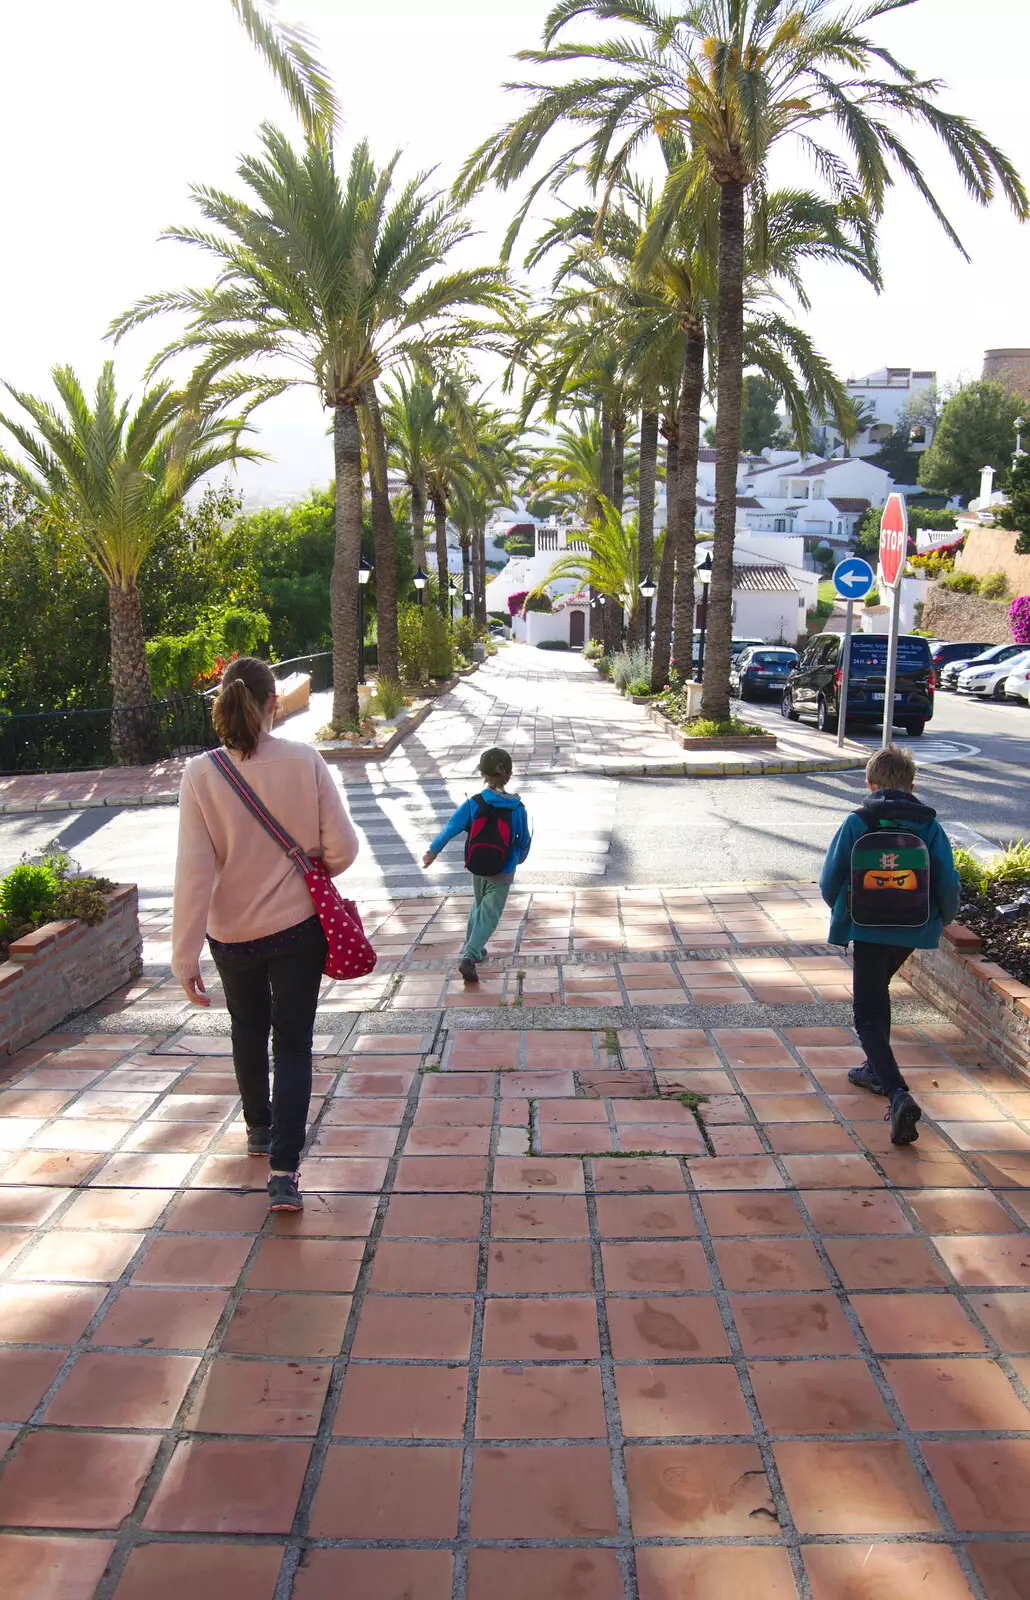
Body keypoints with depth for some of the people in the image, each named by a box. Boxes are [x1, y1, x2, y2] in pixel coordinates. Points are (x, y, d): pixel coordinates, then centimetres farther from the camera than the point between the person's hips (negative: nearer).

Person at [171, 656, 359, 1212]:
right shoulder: (304, 761, -16)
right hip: (299, 924, -1)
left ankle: (259, 1128, 45)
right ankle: (283, 1170, 1)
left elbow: (194, 870, -17)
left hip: (232, 932, 1)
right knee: (293, 1042, 9)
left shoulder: (200, 775, -16)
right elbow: (342, 847, -12)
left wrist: (185, 956, -11)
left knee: (249, 1031, 25)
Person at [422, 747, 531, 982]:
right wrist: (519, 858, 22)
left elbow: (451, 828, -7)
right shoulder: (517, 808, -10)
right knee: (489, 915, -2)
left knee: (479, 908, 25)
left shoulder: (474, 804, -11)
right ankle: (469, 956, -18)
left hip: (477, 869, 3)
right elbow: (524, 841, 1)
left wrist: (433, 850, 7)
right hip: (503, 873, -3)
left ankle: (472, 948, 38)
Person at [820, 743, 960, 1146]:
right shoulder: (930, 825, 0)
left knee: (868, 1013, 0)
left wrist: (843, 911, 15)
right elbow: (948, 882, -3)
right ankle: (877, 1069, 38)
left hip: (869, 928, -4)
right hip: (914, 929, 4)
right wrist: (942, 919, 16)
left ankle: (899, 1093, -19)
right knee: (877, 989, 28)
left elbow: (830, 879, -6)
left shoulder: (857, 823, -8)